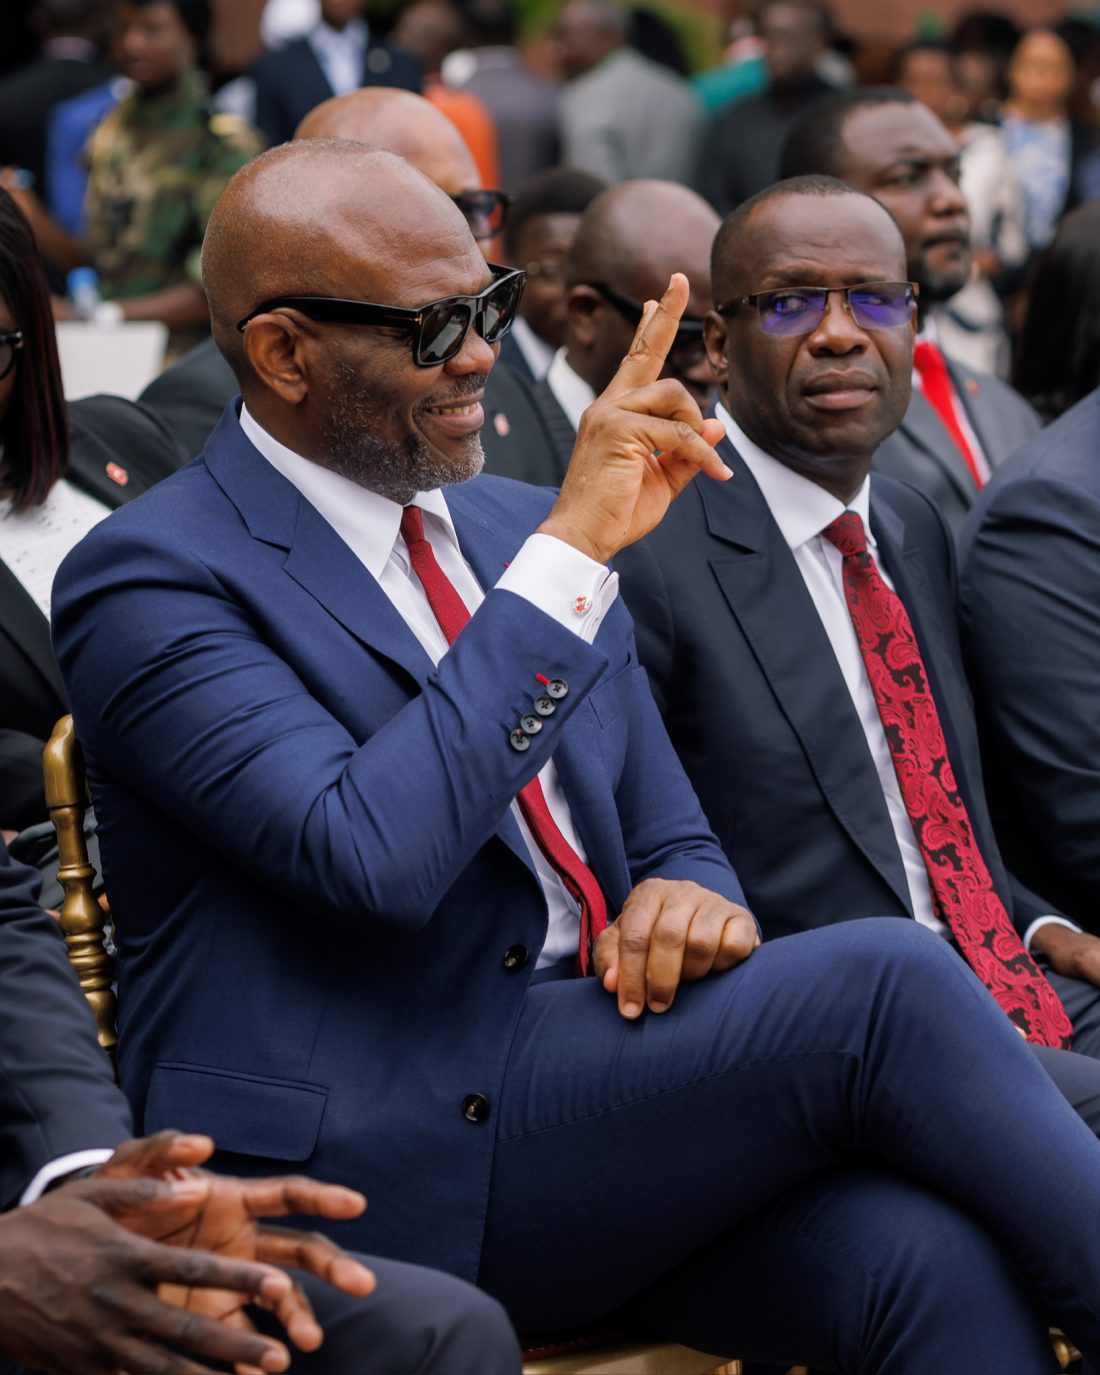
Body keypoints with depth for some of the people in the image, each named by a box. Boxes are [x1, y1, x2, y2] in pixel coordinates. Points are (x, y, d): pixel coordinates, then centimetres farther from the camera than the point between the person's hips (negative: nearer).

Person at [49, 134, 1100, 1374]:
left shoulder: (522, 527, 16)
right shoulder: (151, 580, -6)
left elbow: (668, 838, 20)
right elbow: (372, 854, -23)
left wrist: (689, 898, -6)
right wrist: (571, 551, -20)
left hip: (598, 1091, 6)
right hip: (368, 1168, -6)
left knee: (933, 1261, -25)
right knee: (885, 986, -24)